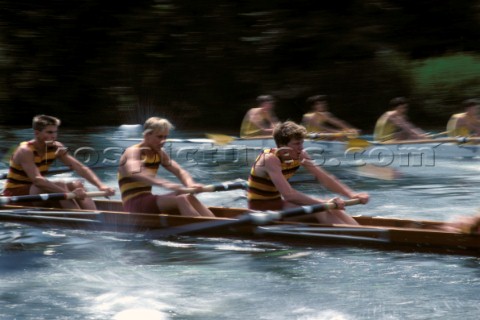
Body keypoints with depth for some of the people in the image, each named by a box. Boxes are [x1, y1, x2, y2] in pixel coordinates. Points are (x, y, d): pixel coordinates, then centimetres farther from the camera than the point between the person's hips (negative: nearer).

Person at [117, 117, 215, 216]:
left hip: (148, 200, 8)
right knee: (181, 200, -25)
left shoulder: (160, 154, 13)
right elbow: (135, 173, -33)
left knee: (189, 198, -13)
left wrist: (190, 184, -19)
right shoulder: (133, 152, -12)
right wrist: (164, 184, -48)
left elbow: (179, 171, 6)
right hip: (134, 202, -8)